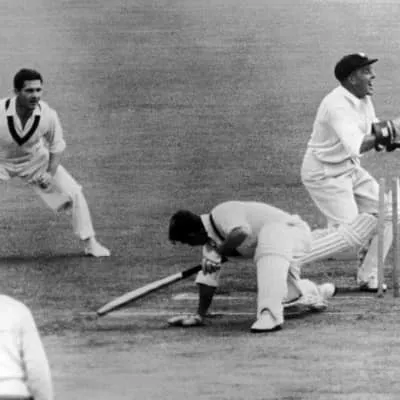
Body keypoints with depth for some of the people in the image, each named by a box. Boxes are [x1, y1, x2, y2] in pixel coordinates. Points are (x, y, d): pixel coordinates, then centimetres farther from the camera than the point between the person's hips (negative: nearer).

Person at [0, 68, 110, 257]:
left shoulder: (48, 115, -24)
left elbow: (56, 147, -6)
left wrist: (50, 174, -18)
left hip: (35, 160, 2)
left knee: (73, 192, -6)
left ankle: (89, 243, 11)